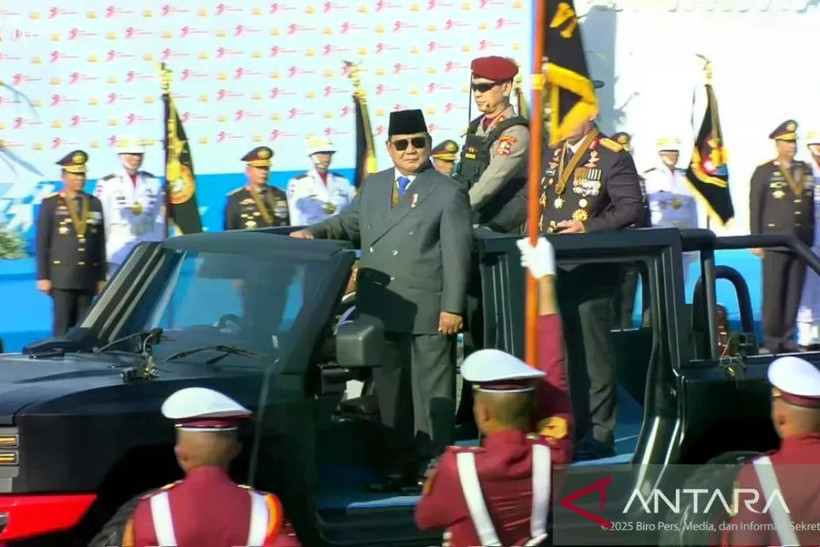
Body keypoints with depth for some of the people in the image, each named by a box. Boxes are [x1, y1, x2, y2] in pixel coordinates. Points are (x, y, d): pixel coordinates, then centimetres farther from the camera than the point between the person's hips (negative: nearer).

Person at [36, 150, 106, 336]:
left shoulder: (94, 204, 11)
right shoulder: (50, 204, 2)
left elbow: (100, 243, 11)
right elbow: (42, 243, 0)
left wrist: (101, 277, 9)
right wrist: (42, 277, -5)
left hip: (88, 278, 3)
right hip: (62, 278, -3)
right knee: (62, 326, -6)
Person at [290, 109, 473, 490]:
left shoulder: (448, 193, -1)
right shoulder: (373, 187, 17)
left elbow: (457, 254, -7)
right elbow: (348, 223, 27)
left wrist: (452, 307, -14)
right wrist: (313, 233, 7)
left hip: (427, 312, -6)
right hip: (380, 312, 6)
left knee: (432, 390, -2)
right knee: (388, 389, 10)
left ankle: (432, 463, 1)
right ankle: (398, 464, 17)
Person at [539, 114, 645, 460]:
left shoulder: (613, 158, -6)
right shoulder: (551, 157, 16)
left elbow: (631, 209, -11)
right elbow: (536, 203, 23)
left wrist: (588, 229, -18)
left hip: (591, 271, -7)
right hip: (552, 269, 7)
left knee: (592, 352, -3)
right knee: (560, 352, 10)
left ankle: (599, 434, 2)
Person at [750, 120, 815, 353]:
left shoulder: (806, 171, 13)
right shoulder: (764, 172, 0)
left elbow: (810, 206, 13)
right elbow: (755, 208, -1)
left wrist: (810, 238, 8)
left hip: (801, 243, 4)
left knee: (794, 292, 3)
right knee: (773, 292, -2)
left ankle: (788, 337, 9)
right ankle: (772, 339, 4)